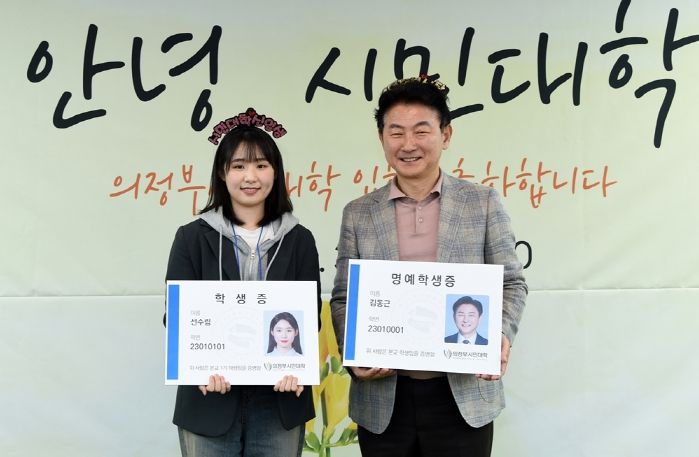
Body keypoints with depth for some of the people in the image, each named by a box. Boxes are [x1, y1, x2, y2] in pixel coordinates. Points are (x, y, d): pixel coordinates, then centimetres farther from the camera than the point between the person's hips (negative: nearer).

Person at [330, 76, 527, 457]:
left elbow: (511, 285, 3)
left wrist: (500, 337, -15)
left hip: (464, 396, -1)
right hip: (382, 400, 1)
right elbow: (343, 298, 6)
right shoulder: (358, 213, 5)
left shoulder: (483, 202, 2)